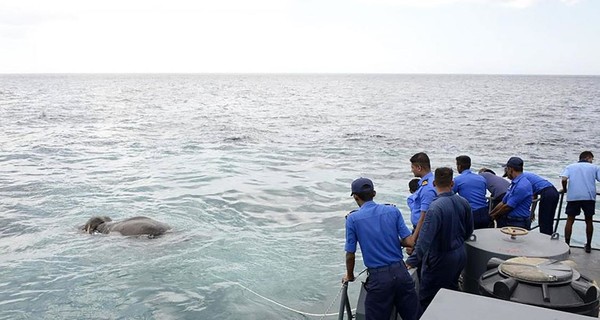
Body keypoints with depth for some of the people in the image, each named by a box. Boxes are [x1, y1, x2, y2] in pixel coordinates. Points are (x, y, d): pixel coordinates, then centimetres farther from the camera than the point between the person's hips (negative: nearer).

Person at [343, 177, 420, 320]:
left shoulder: (353, 219, -5)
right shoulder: (393, 210, 2)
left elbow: (350, 255, -2)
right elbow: (410, 242, -1)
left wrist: (350, 276, 16)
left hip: (378, 277, -3)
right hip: (400, 271, 3)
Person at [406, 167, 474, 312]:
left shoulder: (435, 207, -27)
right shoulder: (464, 203, -3)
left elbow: (425, 239, -29)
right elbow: (468, 231, 11)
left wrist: (411, 261, -24)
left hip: (440, 260, -7)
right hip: (460, 255, 7)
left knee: (426, 300, 4)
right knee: (452, 290, 25)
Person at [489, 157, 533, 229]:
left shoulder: (522, 186, -16)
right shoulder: (514, 183, 15)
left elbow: (508, 207, -14)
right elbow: (503, 203, 17)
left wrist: (493, 216, -1)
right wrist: (489, 214, 11)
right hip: (508, 220, 8)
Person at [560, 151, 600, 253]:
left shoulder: (570, 166, 13)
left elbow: (564, 179, -5)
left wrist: (564, 189, 10)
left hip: (573, 197, 0)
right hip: (589, 197, 0)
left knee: (570, 220, 7)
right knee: (589, 221, 15)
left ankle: (566, 245, 4)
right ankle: (588, 245, 23)